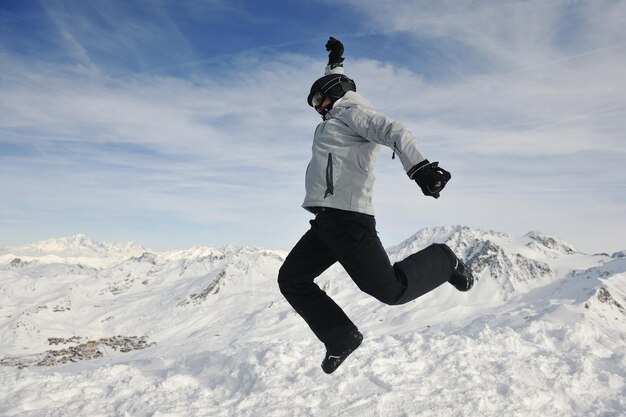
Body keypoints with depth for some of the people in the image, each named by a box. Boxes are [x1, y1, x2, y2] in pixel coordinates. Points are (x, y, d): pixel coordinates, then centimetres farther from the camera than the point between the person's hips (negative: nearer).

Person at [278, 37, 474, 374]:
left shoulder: (352, 112, 1)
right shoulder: (342, 116, 27)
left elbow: (395, 132, -18)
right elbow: (336, 87, 50)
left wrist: (419, 166, -35)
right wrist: (335, 62, 62)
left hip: (347, 218, -10)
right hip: (327, 221, 10)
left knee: (390, 289, -12)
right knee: (291, 280, 6)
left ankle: (442, 261, 14)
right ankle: (341, 337, 11)